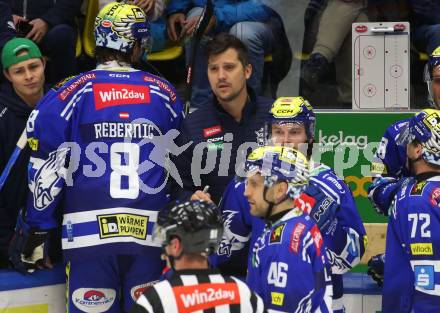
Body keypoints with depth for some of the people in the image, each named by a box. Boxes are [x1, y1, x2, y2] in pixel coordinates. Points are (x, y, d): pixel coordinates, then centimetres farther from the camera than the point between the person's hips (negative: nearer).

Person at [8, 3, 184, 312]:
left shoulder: (71, 93, 0)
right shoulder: (165, 93, 9)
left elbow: (47, 170, -1)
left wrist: (34, 230, 7)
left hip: (89, 235, -2)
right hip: (151, 234, 2)